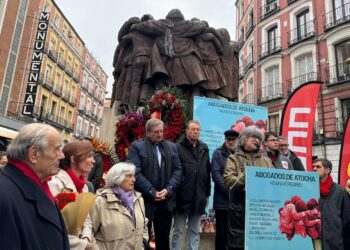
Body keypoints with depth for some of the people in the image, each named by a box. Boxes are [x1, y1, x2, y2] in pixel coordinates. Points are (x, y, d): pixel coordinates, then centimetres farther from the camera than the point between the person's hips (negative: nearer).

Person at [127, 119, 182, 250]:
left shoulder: (172, 147, 10)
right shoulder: (136, 146, -4)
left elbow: (177, 170, 6)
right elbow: (135, 172, -12)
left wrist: (168, 189, -8)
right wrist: (152, 193, -14)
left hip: (166, 201, 4)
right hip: (145, 200, -4)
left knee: (163, 238, 14)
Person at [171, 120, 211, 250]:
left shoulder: (204, 148, 10)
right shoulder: (178, 147, -6)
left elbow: (207, 172, 12)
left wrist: (207, 193, 11)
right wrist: (174, 192, -9)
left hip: (198, 197, 5)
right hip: (182, 196, -4)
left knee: (195, 231, 15)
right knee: (178, 231, 8)